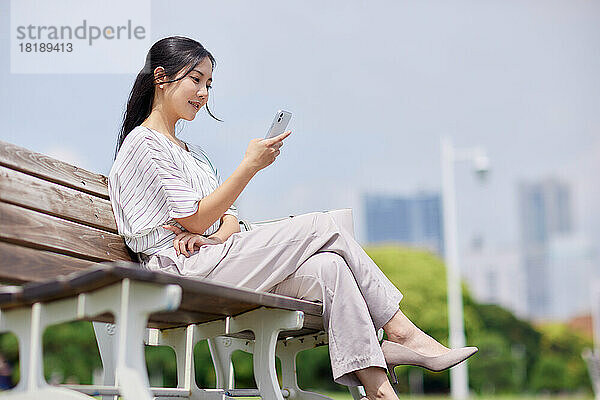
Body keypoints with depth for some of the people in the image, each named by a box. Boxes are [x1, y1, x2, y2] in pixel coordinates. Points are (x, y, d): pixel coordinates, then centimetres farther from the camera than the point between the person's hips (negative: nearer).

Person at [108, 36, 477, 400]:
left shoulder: (193, 152, 26)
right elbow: (196, 219, -12)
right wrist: (250, 165, -13)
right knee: (322, 226, -15)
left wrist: (215, 235, -8)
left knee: (327, 268, -19)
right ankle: (401, 331, -9)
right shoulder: (142, 145, -3)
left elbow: (230, 217, 16)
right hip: (187, 273, -8)